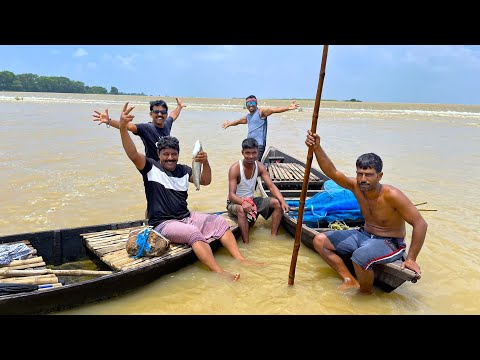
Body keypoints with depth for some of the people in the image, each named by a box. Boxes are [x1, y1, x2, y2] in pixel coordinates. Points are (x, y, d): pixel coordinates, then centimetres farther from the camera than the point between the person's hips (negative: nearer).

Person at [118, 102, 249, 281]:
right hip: (164, 224, -6)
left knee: (220, 222, -7)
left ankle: (241, 260, -11)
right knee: (194, 233, -33)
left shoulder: (183, 170, 11)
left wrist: (205, 163, -14)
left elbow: (205, 181, 7)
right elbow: (133, 154, -20)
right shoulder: (151, 168, -4)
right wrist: (123, 127, -35)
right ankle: (220, 273, -39)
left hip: (187, 217, 7)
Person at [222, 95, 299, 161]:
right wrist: (229, 124, 54)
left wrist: (288, 108, -31)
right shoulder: (247, 116, 18)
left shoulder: (261, 112, -4)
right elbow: (238, 121, 38)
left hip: (259, 145, -8)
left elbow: (274, 110, -18)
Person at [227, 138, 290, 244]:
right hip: (235, 202, -6)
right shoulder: (235, 168, -22)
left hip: (251, 200, 6)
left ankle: (273, 236, -8)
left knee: (277, 203, -12)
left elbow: (272, 186, -12)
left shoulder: (260, 167, -6)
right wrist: (243, 202, -50)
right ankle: (246, 244, -33)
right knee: (242, 210, -41)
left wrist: (283, 201, -30)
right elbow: (231, 195, -28)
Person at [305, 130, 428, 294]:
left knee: (359, 257, -38)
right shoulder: (356, 186, -10)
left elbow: (420, 224, -24)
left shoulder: (391, 195, -27)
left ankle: (367, 292, -5)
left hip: (390, 243, -6)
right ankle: (350, 281, -4)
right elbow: (332, 172, -16)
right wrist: (317, 148, -31)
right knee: (320, 241, -4)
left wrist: (411, 259, -22)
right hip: (364, 235, 7)